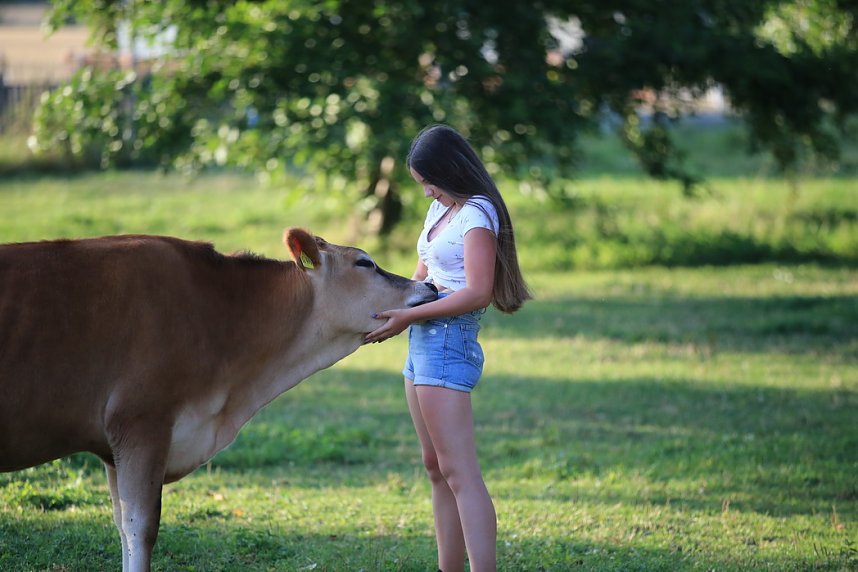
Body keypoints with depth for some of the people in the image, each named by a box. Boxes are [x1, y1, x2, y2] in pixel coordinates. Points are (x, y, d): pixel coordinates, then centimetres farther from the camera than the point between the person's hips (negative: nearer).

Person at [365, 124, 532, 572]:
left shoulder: (476, 215, -12)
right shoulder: (440, 209, 17)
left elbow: (477, 293, -20)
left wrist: (408, 316, -19)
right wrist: (389, 306, 4)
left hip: (448, 339, -10)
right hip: (424, 343, 10)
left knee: (459, 472, -16)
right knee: (437, 469, 11)